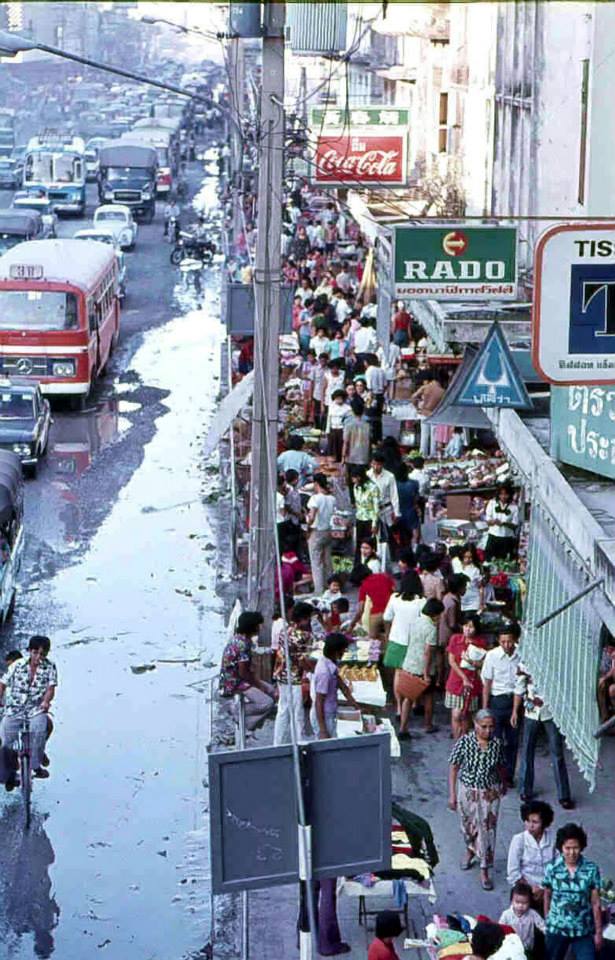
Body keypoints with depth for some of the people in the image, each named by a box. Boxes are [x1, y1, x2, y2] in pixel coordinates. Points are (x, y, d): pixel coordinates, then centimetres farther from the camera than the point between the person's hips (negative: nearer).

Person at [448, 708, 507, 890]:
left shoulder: (497, 744, -13)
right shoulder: (464, 742, -19)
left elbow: (501, 767, 4)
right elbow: (453, 767, -11)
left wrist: (503, 785, 20)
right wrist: (452, 794, -10)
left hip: (490, 793, 0)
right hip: (468, 791, 0)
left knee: (487, 829, 1)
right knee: (468, 825, 21)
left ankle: (484, 871, 12)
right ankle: (470, 851, 51)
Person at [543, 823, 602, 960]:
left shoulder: (591, 870, -8)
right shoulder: (552, 868, -6)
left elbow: (595, 903, -3)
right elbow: (547, 897, 6)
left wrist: (598, 932, -1)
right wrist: (546, 922, 11)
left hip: (583, 930, -1)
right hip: (556, 928, 1)